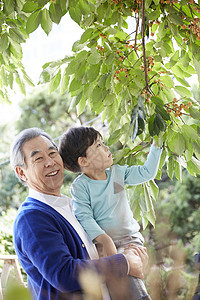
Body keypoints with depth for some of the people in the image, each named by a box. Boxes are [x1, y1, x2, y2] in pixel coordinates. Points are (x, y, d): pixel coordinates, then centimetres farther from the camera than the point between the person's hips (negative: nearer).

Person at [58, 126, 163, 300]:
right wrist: (105, 240, -24)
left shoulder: (117, 172, 11)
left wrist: (157, 145, 13)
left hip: (130, 238, 3)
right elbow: (84, 217, -13)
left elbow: (146, 173, 17)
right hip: (101, 242, -3)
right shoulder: (80, 186, -5)